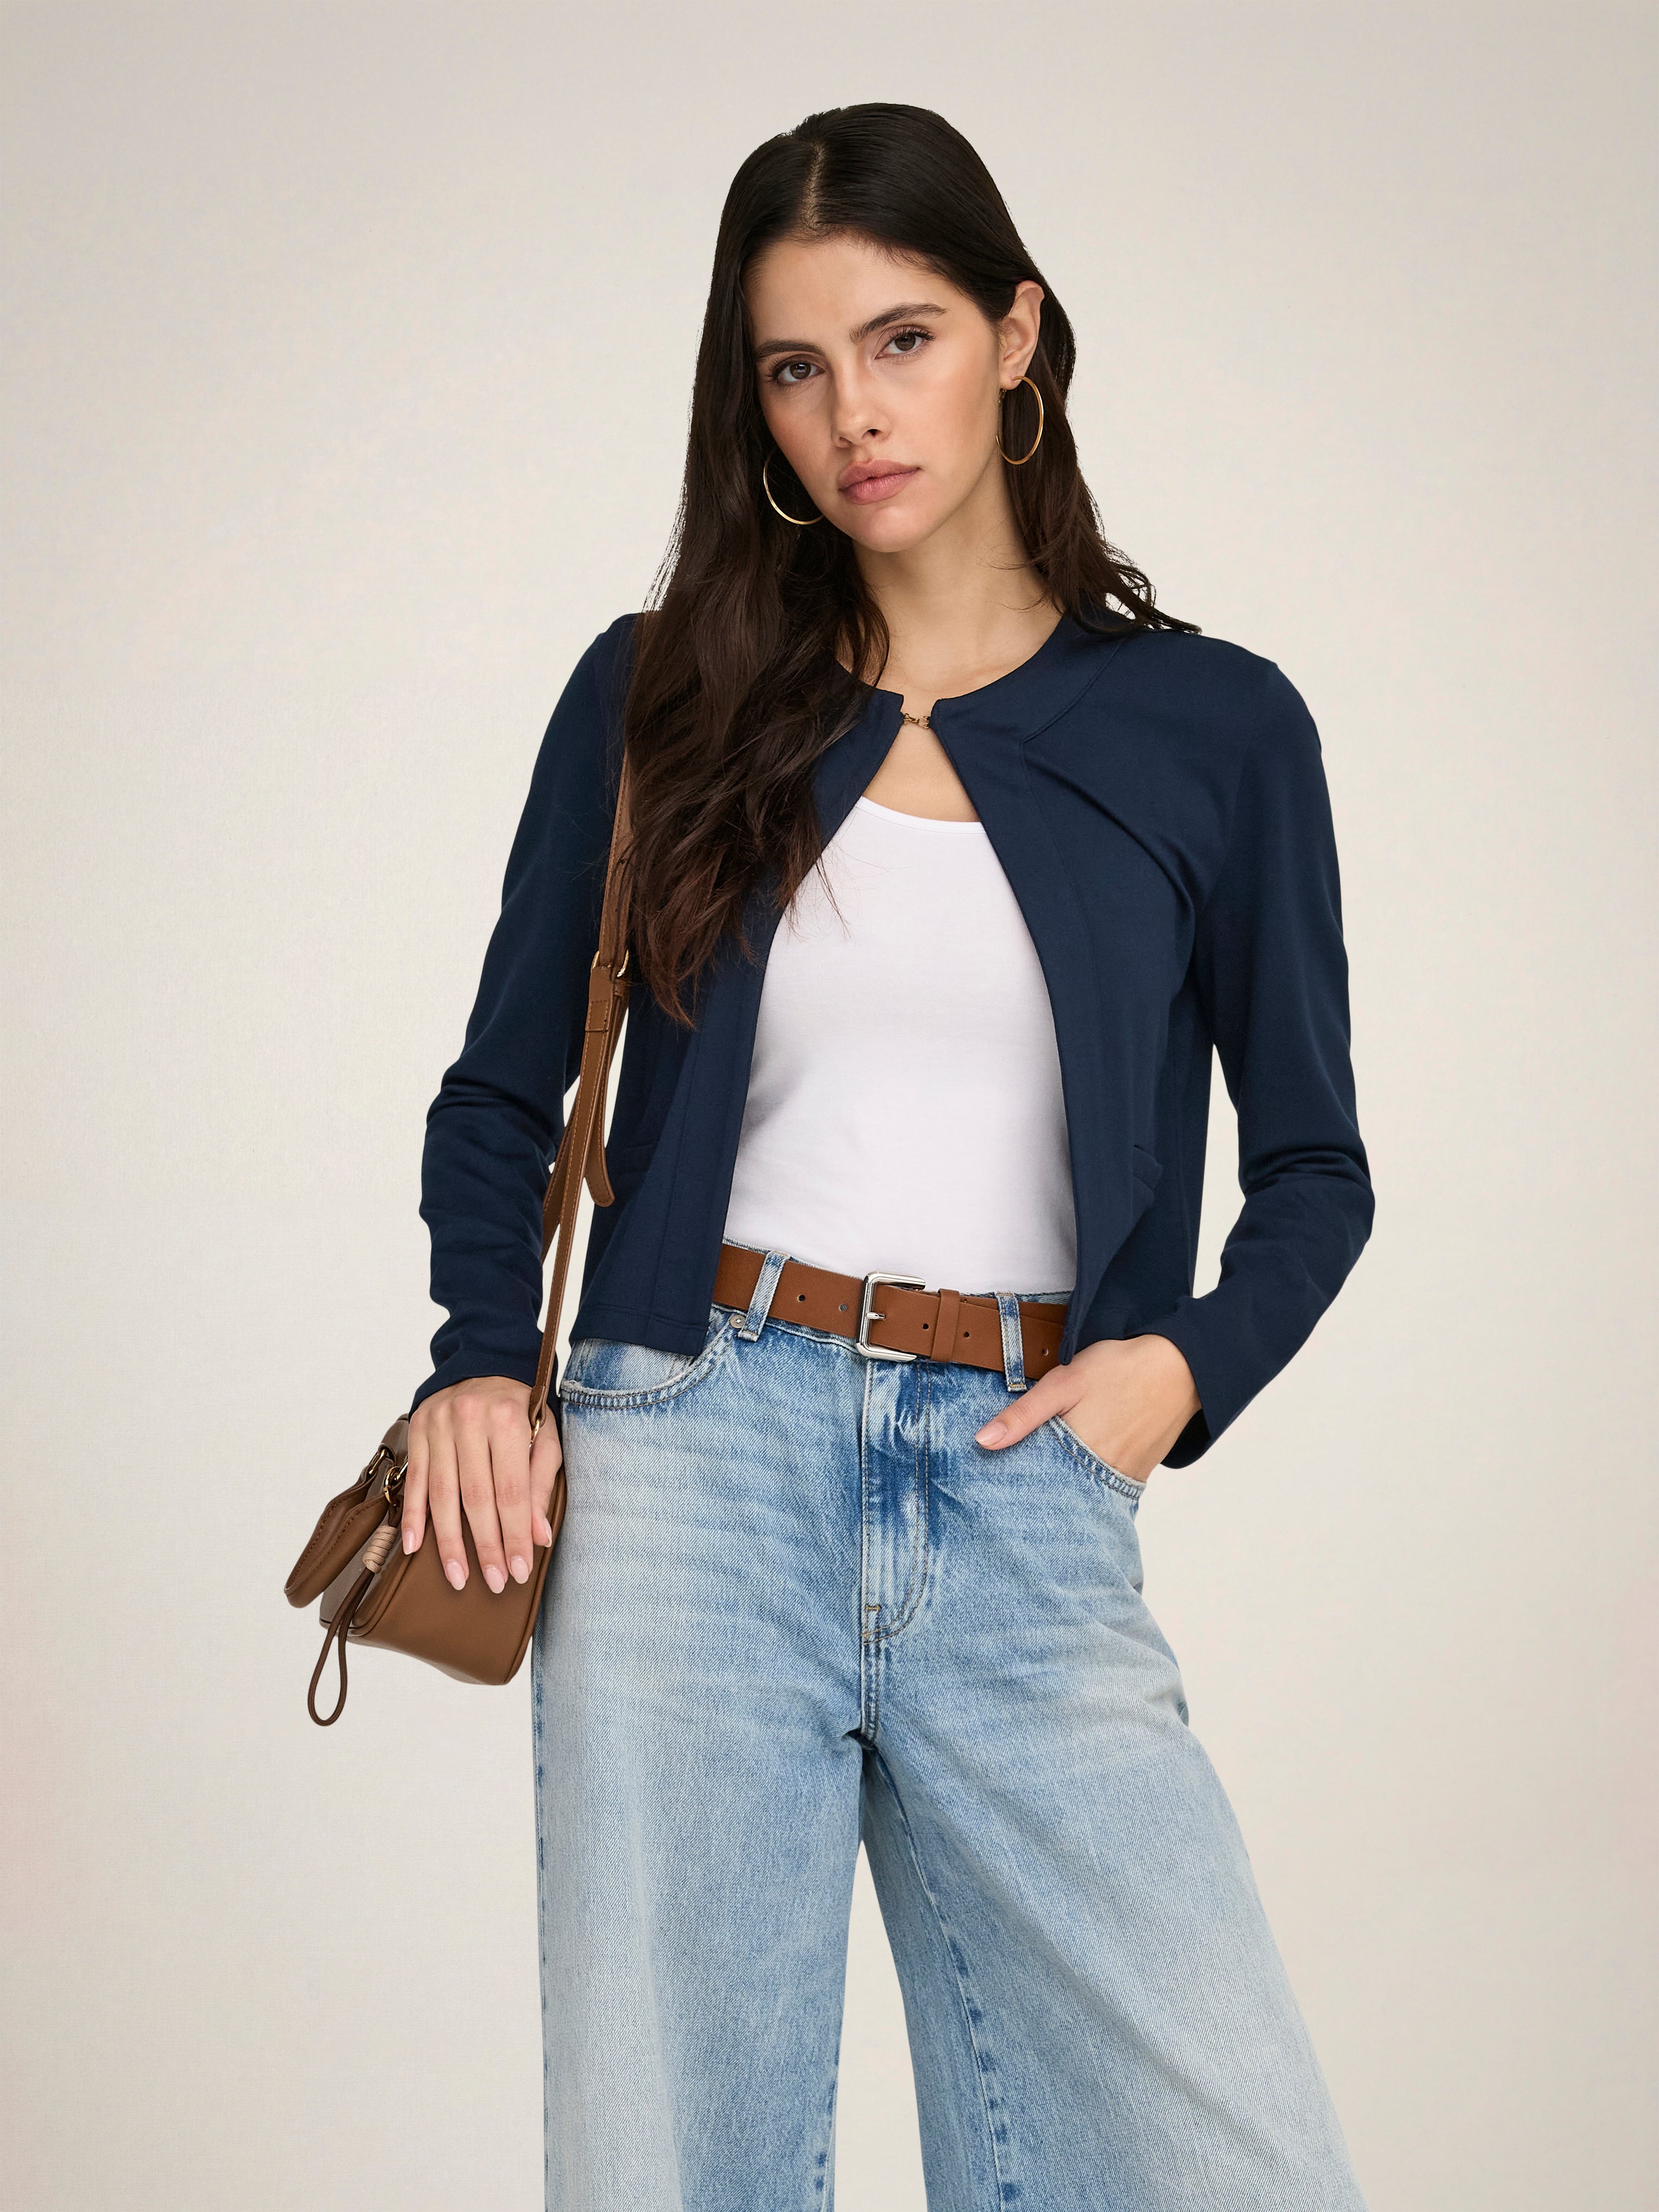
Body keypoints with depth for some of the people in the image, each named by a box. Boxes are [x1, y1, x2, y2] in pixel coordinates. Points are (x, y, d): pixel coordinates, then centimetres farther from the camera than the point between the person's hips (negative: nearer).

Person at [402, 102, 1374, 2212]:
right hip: (697, 1461, 0)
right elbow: (502, 1097, 17)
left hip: (1021, 1490, 0)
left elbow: (1314, 1166, 14)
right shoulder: (659, 695, 10)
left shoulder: (1213, 729, 8)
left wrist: (1187, 1362, -5)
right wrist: (481, 1363, 0)